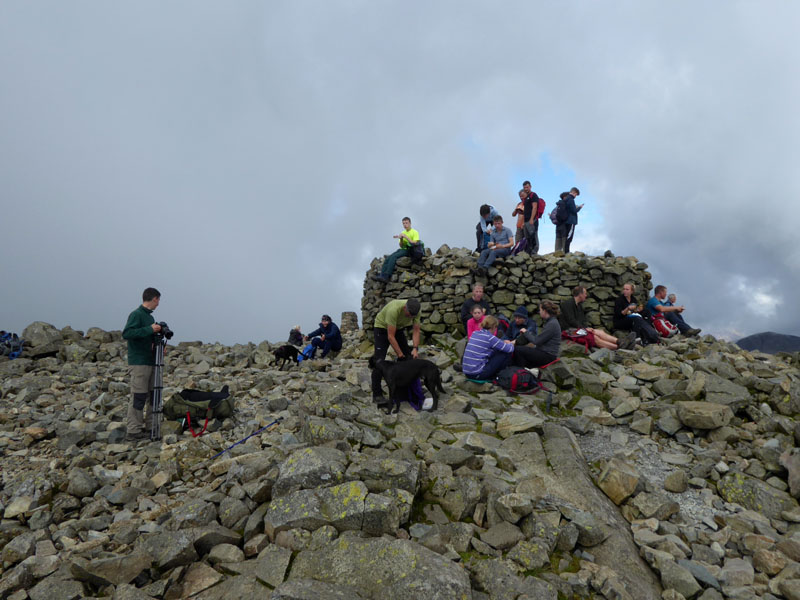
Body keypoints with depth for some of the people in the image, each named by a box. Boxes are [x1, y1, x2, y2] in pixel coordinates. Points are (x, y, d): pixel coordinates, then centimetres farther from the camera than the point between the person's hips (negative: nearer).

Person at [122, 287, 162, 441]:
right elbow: (126, 333, -21)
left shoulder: (149, 317, 16)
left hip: (151, 362, 9)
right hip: (139, 363, -9)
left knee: (153, 395, 10)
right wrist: (150, 329, -23)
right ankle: (133, 431, 0)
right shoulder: (136, 315, -9)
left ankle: (150, 427, 18)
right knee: (139, 397, -6)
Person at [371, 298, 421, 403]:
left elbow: (416, 330, -16)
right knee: (379, 361, -13)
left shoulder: (416, 311, -23)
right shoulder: (394, 310, -42)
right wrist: (400, 354, -32)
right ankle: (377, 394, -7)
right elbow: (390, 336, -36)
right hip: (382, 327, -6)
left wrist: (415, 348, -29)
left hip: (398, 328, 7)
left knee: (407, 356, 5)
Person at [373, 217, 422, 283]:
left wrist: (406, 237, -17)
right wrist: (401, 239, -6)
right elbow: (401, 246, 14)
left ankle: (386, 277, -36)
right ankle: (382, 276, -29)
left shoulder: (415, 232, 2)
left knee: (393, 256, -29)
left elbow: (414, 243, -13)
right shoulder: (403, 233, 20)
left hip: (410, 250, -7)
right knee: (388, 258, -18)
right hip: (403, 249, 7)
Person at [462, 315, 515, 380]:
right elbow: (509, 349, -5)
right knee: (506, 354, 0)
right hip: (478, 374, -8)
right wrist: (510, 344, 18)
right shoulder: (489, 337, -13)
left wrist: (503, 342, 27)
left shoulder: (475, 333, 9)